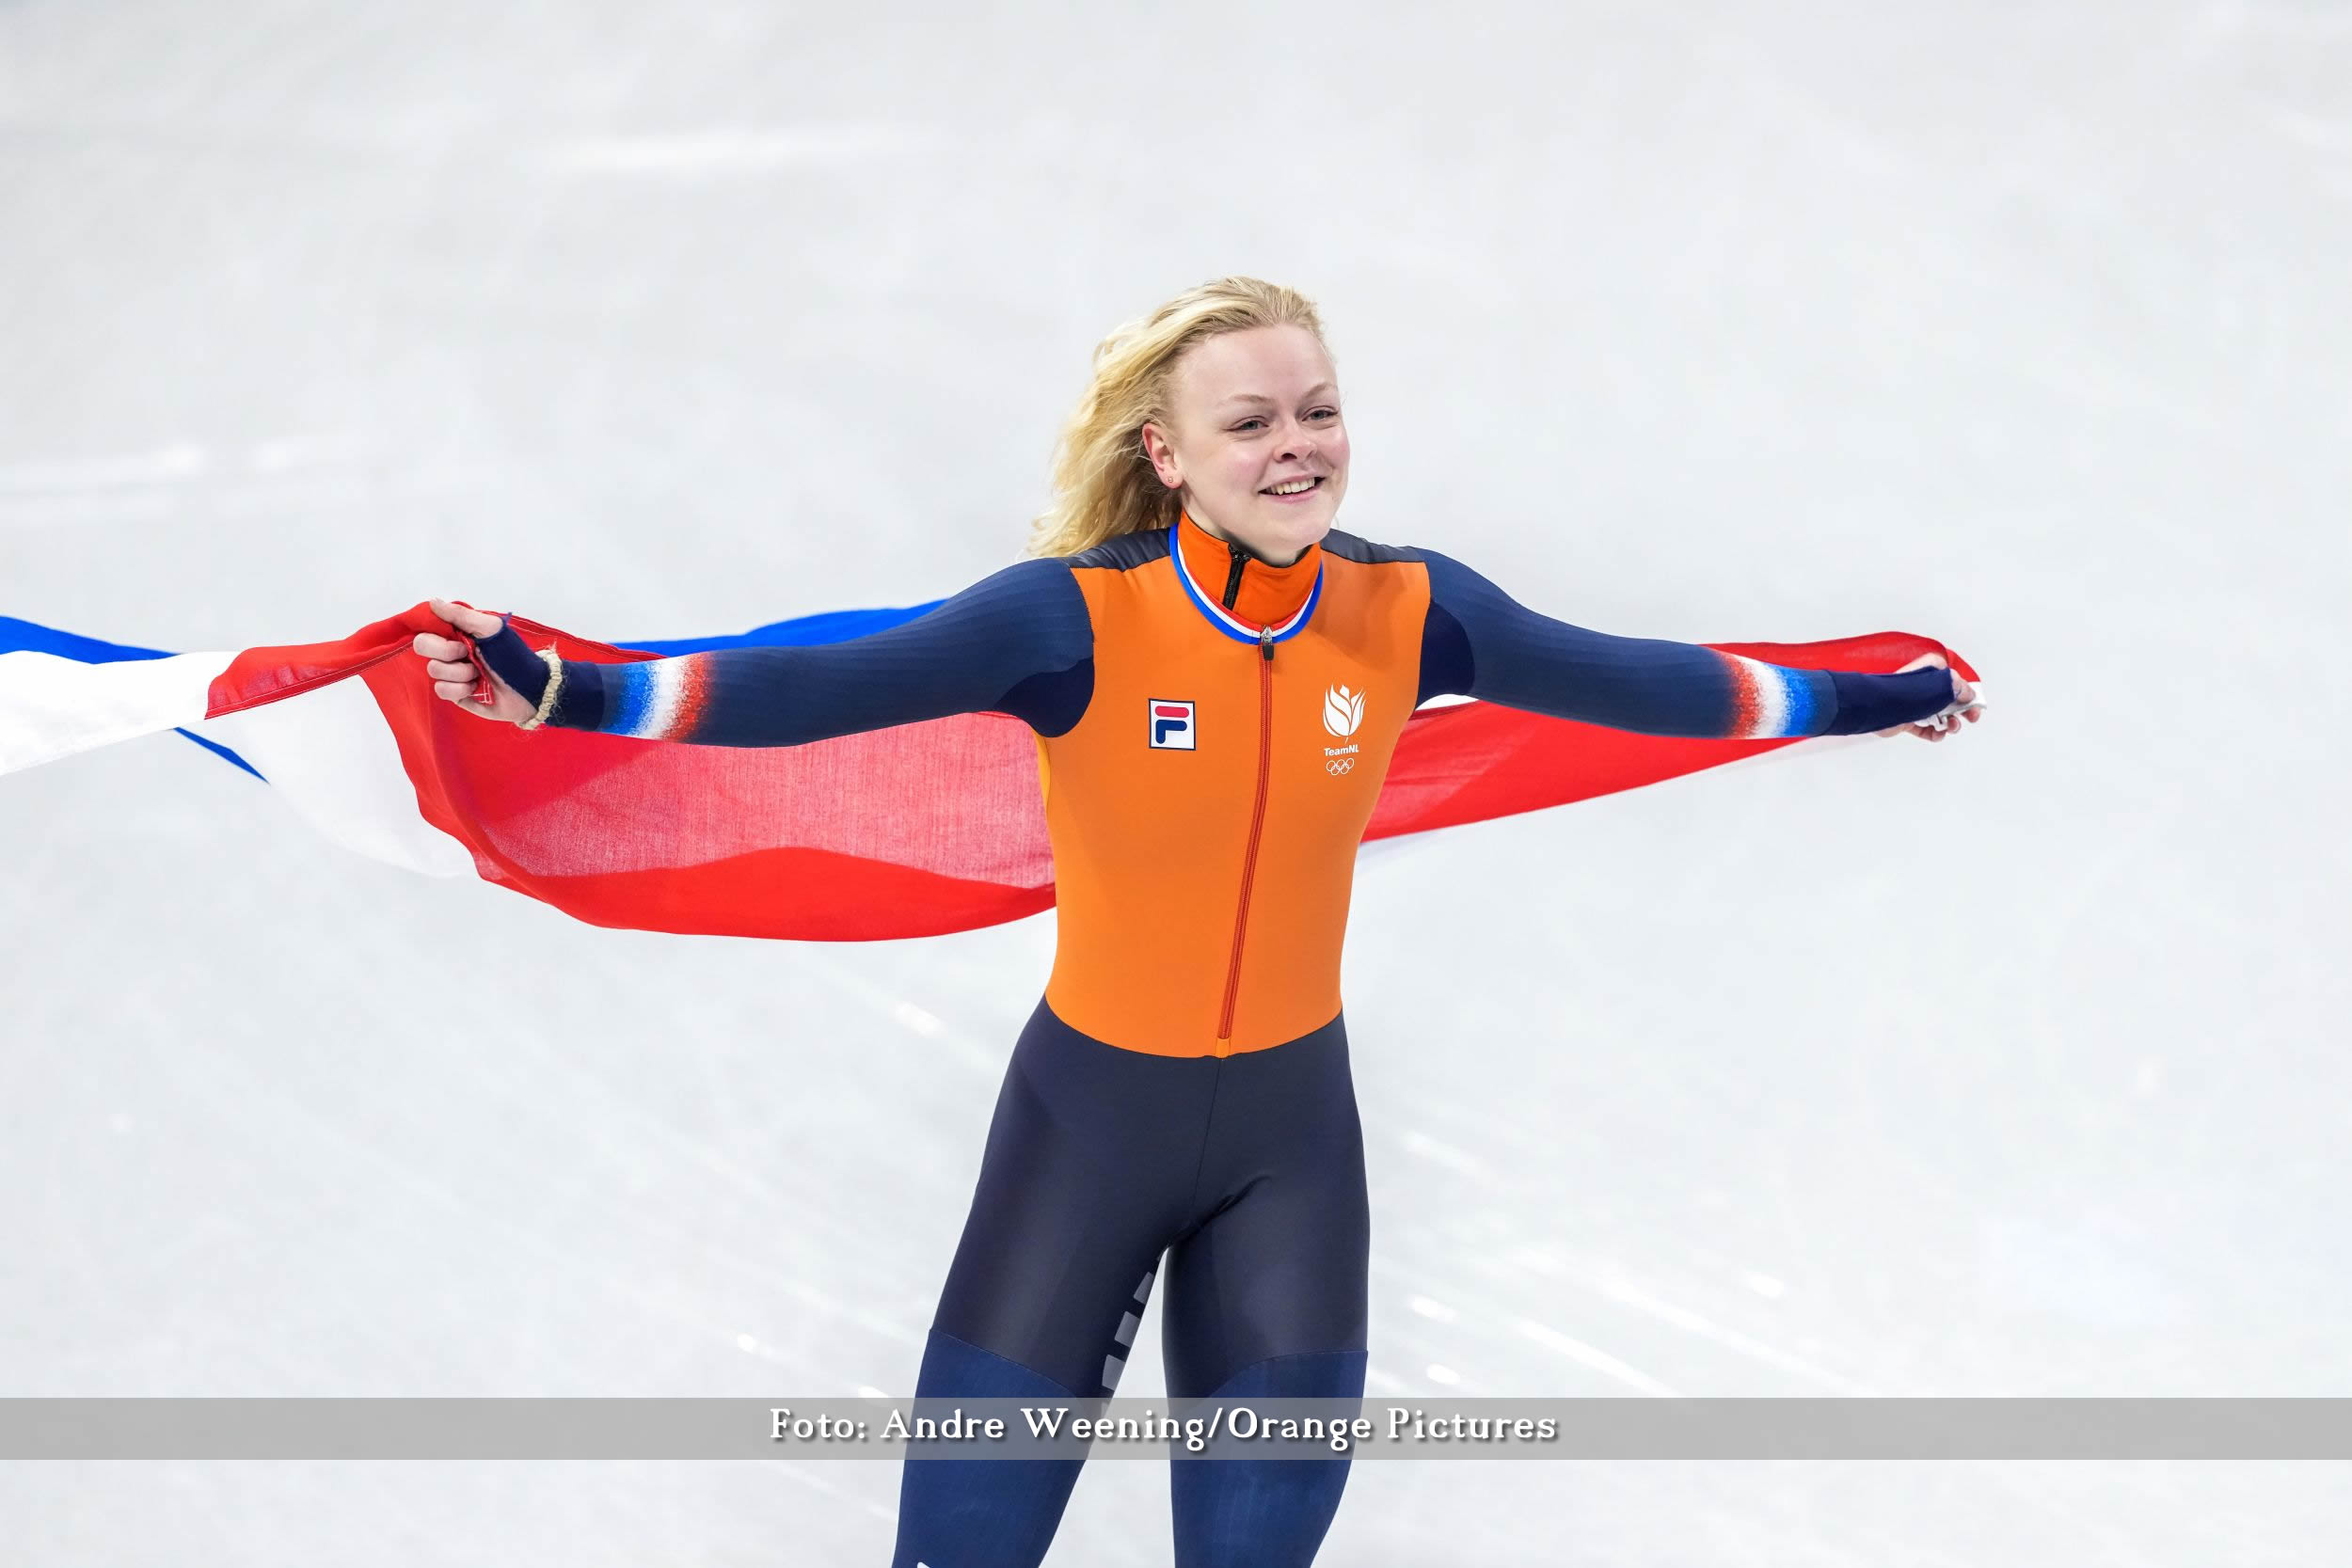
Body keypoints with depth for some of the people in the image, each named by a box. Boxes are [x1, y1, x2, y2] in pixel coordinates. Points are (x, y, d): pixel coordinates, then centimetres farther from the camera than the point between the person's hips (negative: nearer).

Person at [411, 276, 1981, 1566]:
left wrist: (1877, 696, 12)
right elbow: (824, 687, -29)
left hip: (1295, 1121, 3)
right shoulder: (1078, 617, -20)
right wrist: (558, 689, -41)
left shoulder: (1406, 611, -10)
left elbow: (1625, 677, 3)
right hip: (1091, 1111, -2)